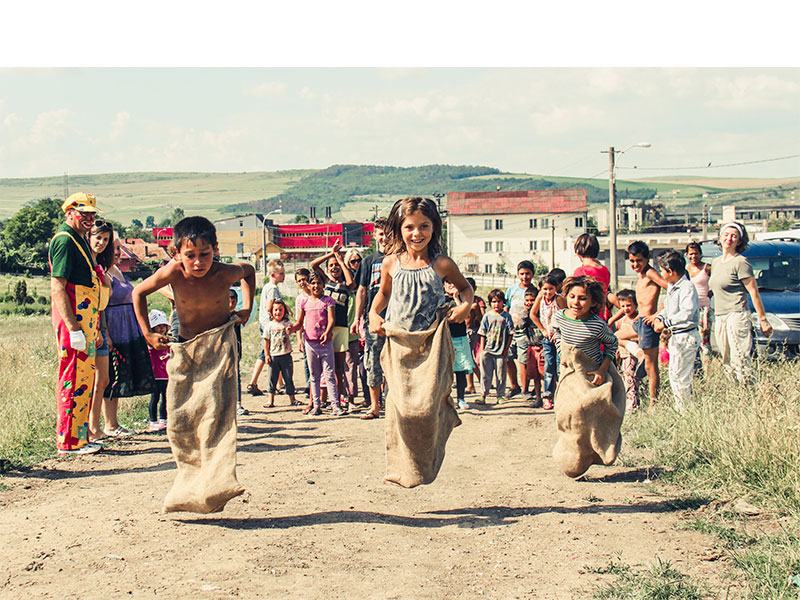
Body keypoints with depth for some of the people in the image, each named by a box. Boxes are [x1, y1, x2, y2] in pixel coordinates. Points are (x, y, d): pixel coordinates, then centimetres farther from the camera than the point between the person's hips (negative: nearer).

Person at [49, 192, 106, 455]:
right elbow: (57, 288, -19)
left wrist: (94, 328, 25)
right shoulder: (64, 241, -12)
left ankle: (79, 437, 20)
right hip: (73, 320, -10)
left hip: (85, 321, 10)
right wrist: (74, 328, -23)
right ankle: (69, 442, -1)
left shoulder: (80, 240, 19)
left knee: (84, 378, 13)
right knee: (74, 379, -6)